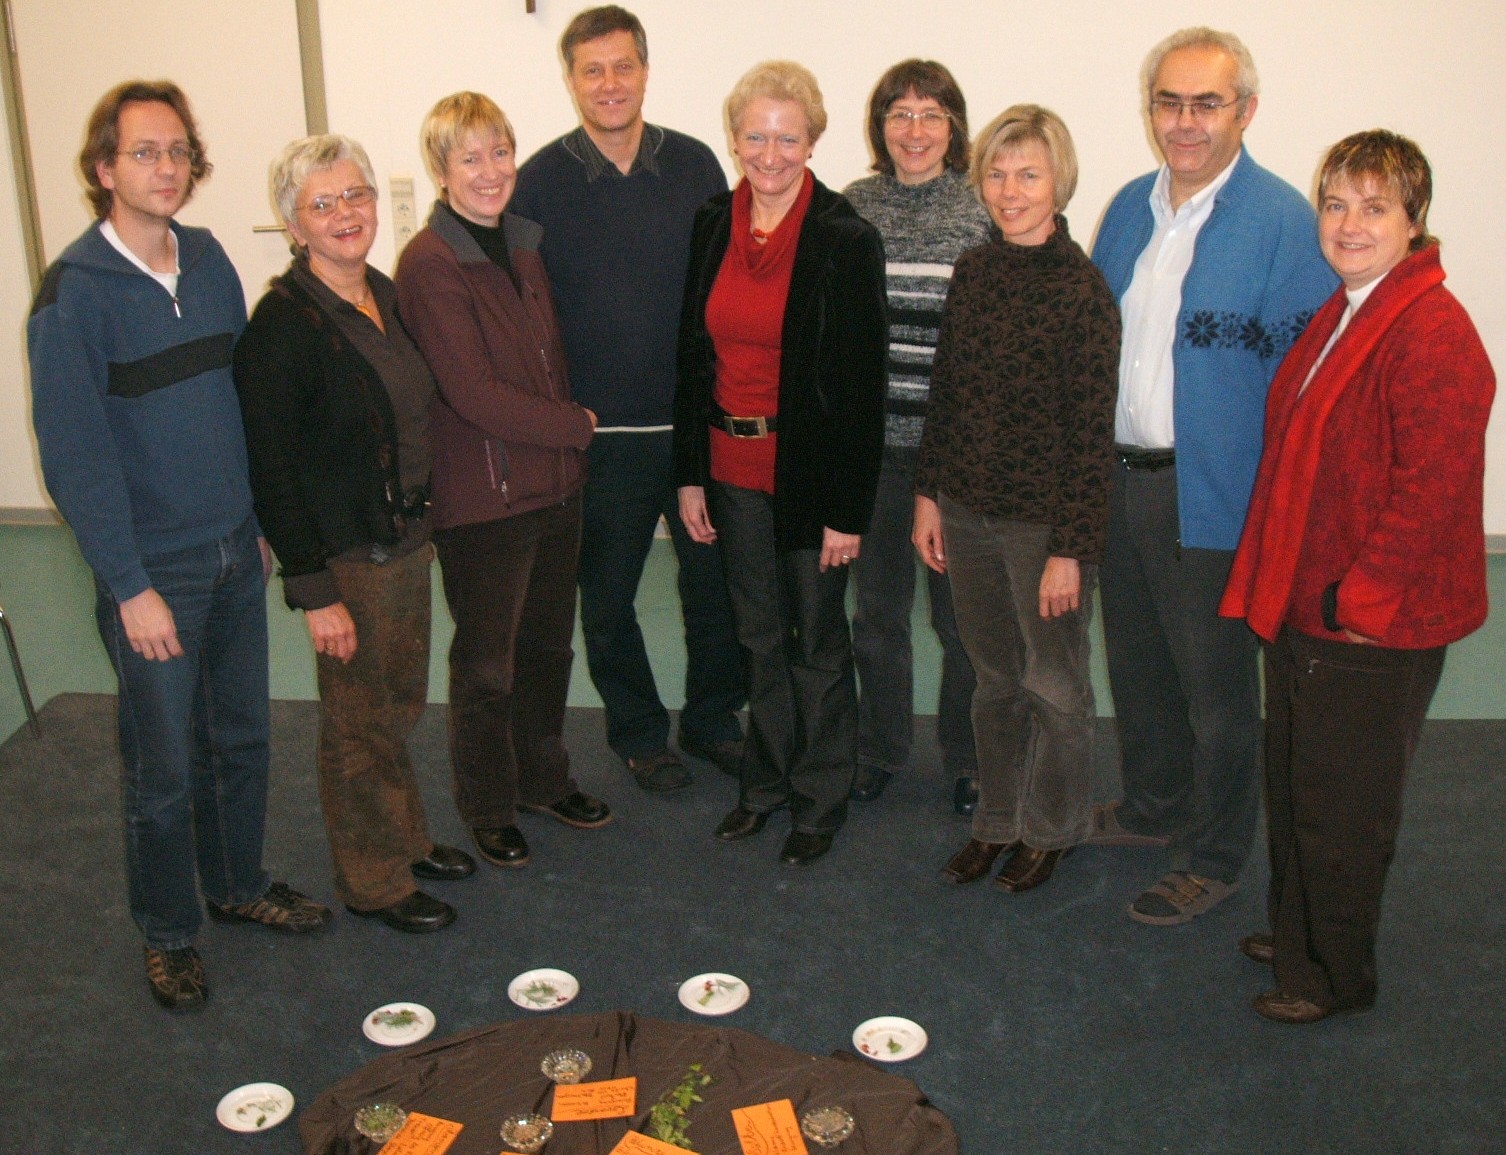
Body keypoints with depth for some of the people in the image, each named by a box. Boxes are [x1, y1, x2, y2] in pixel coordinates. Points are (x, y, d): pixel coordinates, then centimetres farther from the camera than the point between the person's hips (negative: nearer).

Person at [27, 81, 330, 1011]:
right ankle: (170, 934, 26)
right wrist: (130, 586, -15)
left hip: (237, 552, 6)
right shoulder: (74, 294, -14)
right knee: (165, 767, 6)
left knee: (243, 735, 18)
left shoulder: (209, 259, 4)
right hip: (154, 569, -6)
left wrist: (263, 519, 11)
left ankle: (240, 884, 39)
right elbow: (74, 457, -15)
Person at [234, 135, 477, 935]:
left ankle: (405, 840, 41)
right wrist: (314, 591, -20)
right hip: (346, 556, -7)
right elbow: (271, 470, -19)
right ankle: (372, 882, 27)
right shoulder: (284, 323, -20)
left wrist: (423, 523, 15)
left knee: (399, 704, 22)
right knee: (359, 722, 9)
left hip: (406, 540, 7)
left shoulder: (383, 295, 4)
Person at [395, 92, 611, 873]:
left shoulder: (521, 244, 8)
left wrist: (567, 441, 5)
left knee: (548, 645, 19)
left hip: (554, 484, 7)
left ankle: (544, 779, 38)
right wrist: (576, 425, -10)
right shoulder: (428, 264, -16)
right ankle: (489, 809, 27)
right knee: (487, 664, 8)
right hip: (481, 498, -7)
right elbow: (474, 393, -20)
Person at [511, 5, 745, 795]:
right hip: (598, 433, -1)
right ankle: (637, 731, 32)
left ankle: (712, 719, 33)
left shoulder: (694, 165, 2)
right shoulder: (539, 181, -3)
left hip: (697, 421, 2)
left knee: (715, 580, 11)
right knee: (607, 597, 11)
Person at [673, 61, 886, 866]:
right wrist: (689, 473, 5)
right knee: (760, 637, 17)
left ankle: (819, 802, 27)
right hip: (733, 470, 5)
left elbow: (862, 385, -13)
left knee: (818, 641, 10)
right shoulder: (711, 227, 2)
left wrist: (848, 509, -14)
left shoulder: (846, 241, -12)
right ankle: (766, 782, 35)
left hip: (810, 471, -4)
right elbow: (692, 356, 7)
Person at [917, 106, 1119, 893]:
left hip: (1044, 523, -5)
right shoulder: (972, 272, 3)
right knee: (994, 680, 18)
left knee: (1053, 683, 13)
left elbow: (1091, 435, -15)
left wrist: (1071, 548, -15)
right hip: (968, 513, 5)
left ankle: (1048, 830, 33)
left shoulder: (1083, 290, -15)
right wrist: (929, 495, 9)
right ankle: (997, 820, 36)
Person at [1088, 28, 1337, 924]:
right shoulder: (1130, 208, 7)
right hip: (1119, 479, 7)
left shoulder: (1284, 222, -14)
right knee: (1137, 665, 21)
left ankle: (1213, 859, 27)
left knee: (1216, 685, 8)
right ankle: (1153, 809, 43)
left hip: (1213, 497, -6)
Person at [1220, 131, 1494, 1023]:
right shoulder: (1339, 318, 11)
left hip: (1372, 627, -9)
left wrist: (1355, 599, -20)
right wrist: (1281, 581, 14)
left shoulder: (1433, 334, -20)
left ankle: (1337, 975, 26)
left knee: (1341, 809, 7)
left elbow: (1430, 488, -24)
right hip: (1306, 609, 9)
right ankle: (1298, 936, 41)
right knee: (1295, 789, 22)